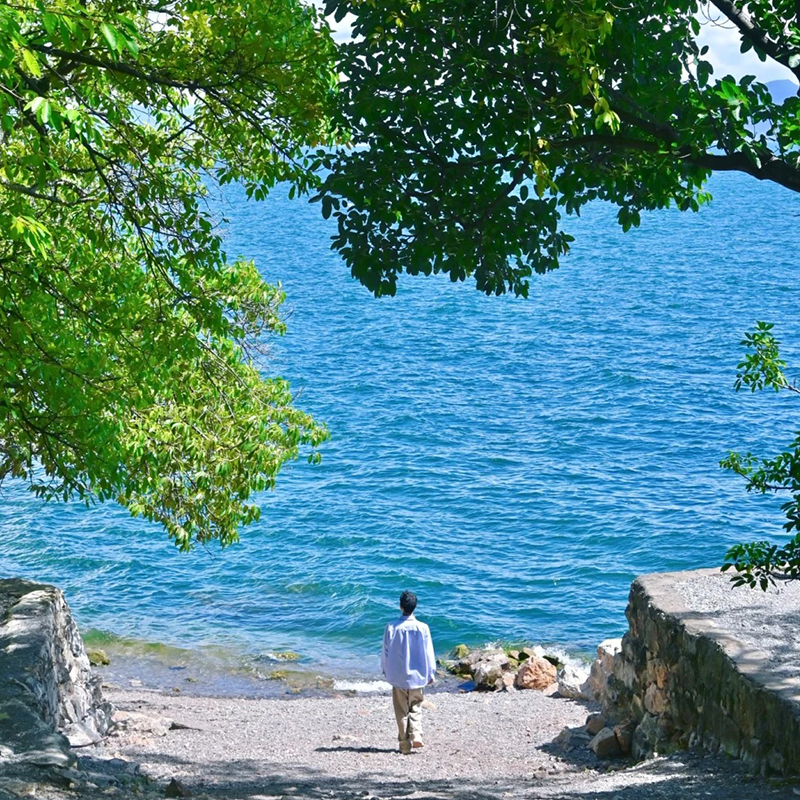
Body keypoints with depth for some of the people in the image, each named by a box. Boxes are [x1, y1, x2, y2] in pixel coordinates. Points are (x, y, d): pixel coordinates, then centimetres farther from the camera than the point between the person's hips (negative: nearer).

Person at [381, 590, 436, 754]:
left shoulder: (392, 627, -8)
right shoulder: (423, 628, -8)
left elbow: (386, 652, 0)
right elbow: (429, 653, -1)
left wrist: (385, 670, 15)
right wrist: (431, 673, 11)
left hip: (398, 677, 0)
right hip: (417, 676, 0)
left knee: (402, 712, 8)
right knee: (415, 708, 15)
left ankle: (405, 745, 9)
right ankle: (416, 735, -6)